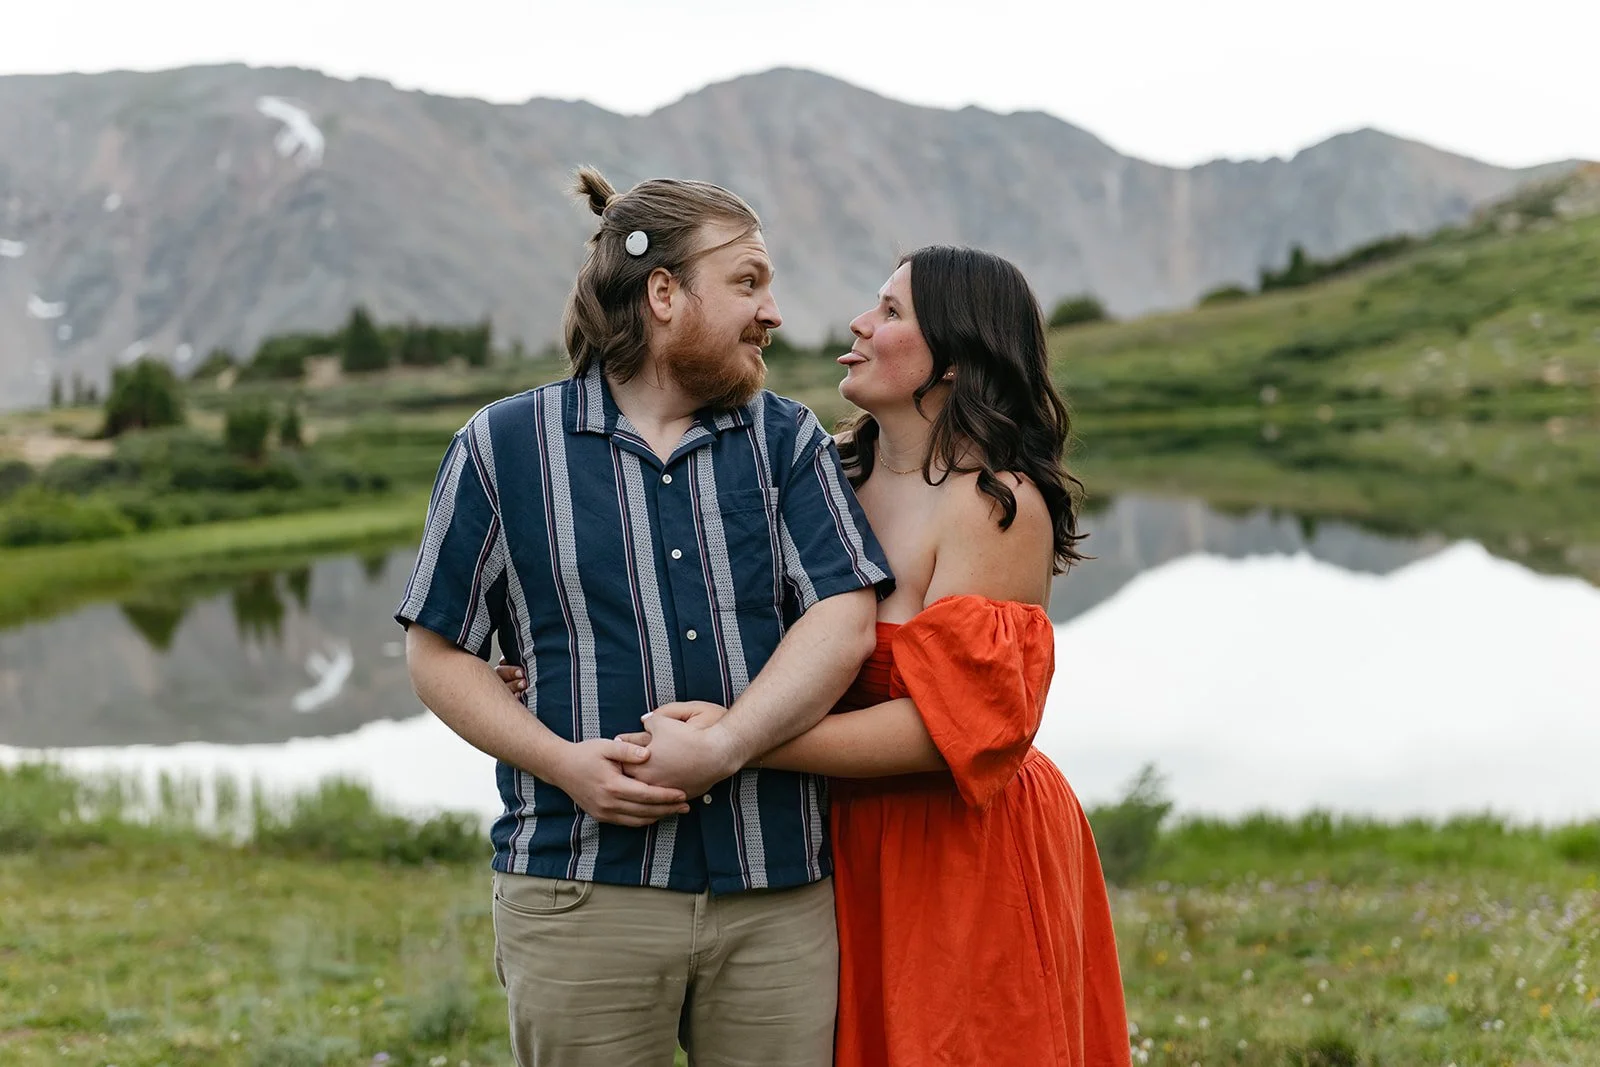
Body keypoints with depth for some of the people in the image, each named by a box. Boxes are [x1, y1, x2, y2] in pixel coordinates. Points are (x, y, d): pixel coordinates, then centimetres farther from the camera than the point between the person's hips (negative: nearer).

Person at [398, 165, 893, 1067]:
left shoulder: (788, 441, 8)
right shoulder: (504, 449, 3)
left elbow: (845, 620, -3)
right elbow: (440, 652, 5)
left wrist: (719, 750, -16)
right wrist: (564, 762, -10)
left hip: (778, 895, 2)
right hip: (583, 895, -2)